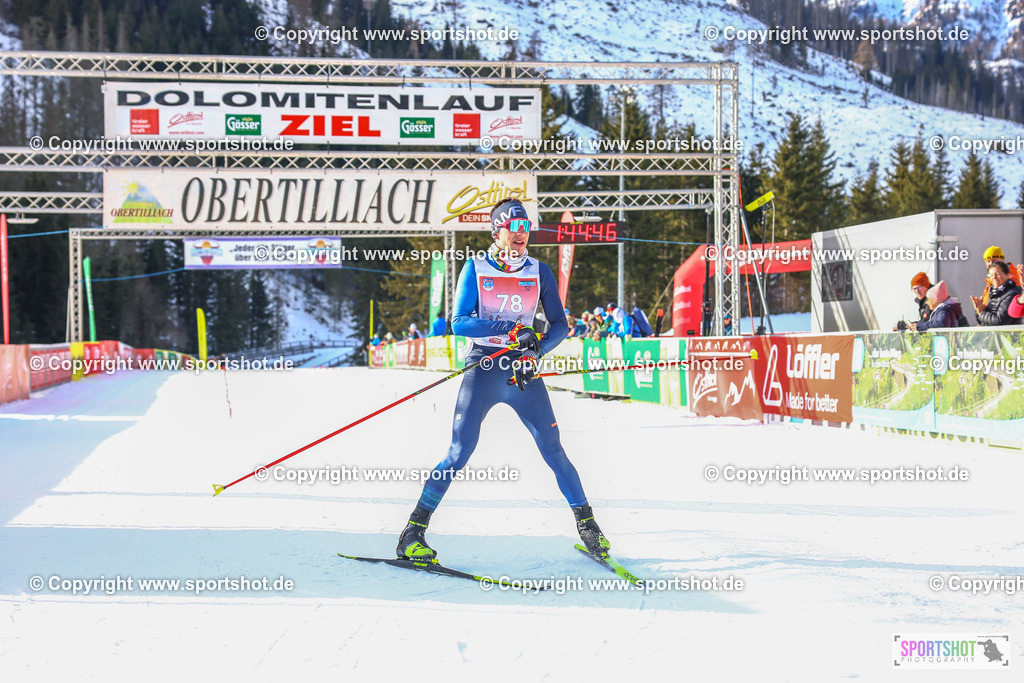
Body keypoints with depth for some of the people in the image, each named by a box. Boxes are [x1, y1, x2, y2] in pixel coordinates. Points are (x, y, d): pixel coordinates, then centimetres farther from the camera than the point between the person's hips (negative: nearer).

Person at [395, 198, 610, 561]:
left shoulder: (540, 272, 7)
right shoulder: (475, 268, 1)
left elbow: (560, 325, 7)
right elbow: (460, 323, -8)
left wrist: (535, 351, -11)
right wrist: (511, 330, -20)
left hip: (524, 370, 2)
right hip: (483, 368, -2)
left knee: (553, 450, -3)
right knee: (460, 452, -10)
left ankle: (586, 524, 12)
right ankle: (413, 532, -1)